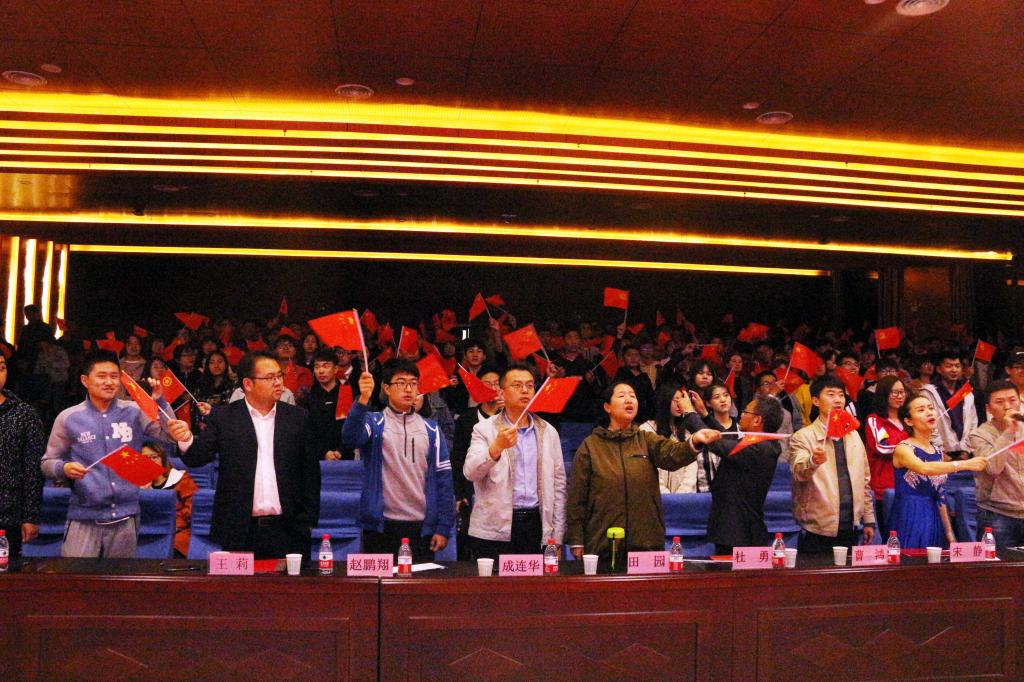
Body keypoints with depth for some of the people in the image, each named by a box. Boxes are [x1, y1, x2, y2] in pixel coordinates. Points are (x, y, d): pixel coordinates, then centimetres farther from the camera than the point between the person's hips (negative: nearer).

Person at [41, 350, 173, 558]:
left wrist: (160, 402, -14)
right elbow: (47, 463, 8)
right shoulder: (68, 418, 1)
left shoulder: (134, 412, 4)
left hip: (125, 516, 1)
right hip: (84, 517, -1)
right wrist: (64, 468, -14)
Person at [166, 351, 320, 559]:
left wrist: (308, 521, 2)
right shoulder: (223, 417, 3)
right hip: (240, 533, -1)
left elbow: (311, 471, 7)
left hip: (288, 531, 1)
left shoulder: (298, 417, 6)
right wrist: (186, 439, -27)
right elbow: (198, 457, -5)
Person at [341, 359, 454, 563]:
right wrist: (362, 401, -35)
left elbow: (443, 478, 5)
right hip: (380, 526, -2)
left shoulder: (430, 430, 7)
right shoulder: (374, 423, 1)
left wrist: (443, 528, 0)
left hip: (421, 527, 2)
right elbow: (350, 439, -21)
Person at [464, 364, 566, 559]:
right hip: (494, 530, -2)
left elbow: (558, 484, 10)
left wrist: (557, 537, 6)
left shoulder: (548, 432, 10)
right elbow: (470, 472, -12)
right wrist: (496, 447, -30)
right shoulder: (484, 429, 1)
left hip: (536, 525, 3)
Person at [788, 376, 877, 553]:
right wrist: (813, 461, -46)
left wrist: (868, 520, 14)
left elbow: (864, 479, 17)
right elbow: (799, 472, -24)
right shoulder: (803, 437, -7)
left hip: (851, 529, 5)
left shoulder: (853, 435, 11)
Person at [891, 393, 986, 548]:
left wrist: (949, 533, 15)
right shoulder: (903, 449, -9)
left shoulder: (938, 452, 12)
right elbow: (924, 468, -31)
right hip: (909, 521, -6)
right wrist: (964, 464, -35)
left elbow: (940, 497, 17)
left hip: (934, 520, 6)